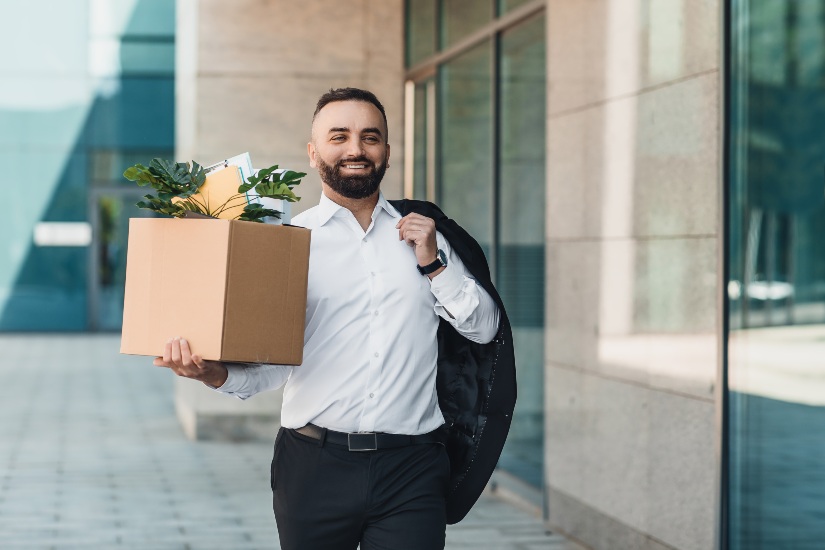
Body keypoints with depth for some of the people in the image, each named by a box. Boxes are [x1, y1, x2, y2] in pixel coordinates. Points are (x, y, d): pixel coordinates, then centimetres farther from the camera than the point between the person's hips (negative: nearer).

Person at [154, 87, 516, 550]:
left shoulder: (422, 230, 11)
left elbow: (485, 328, 11)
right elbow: (270, 365, 0)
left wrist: (434, 264, -1)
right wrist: (216, 374, -19)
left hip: (410, 473, 1)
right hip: (316, 468, -1)